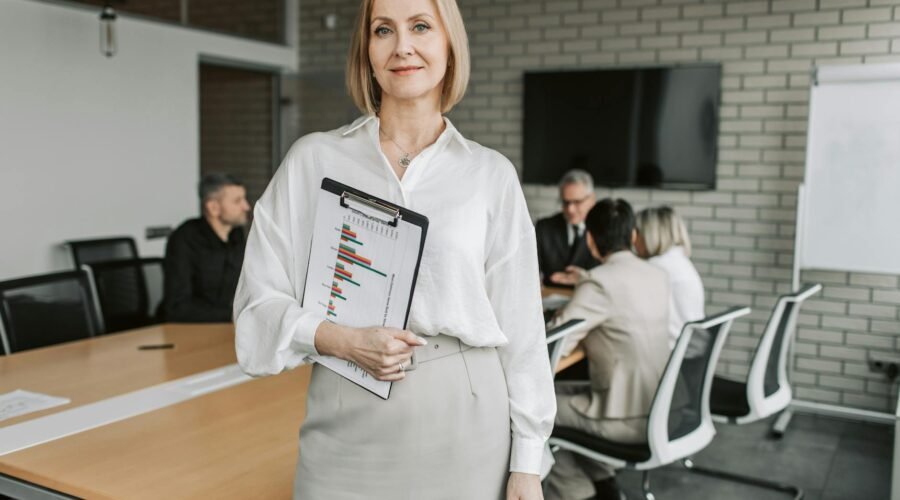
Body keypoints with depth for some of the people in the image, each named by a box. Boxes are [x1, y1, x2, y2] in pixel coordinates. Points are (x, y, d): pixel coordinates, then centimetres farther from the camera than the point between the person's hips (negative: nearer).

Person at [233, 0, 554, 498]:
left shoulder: (491, 173, 1)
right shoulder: (312, 159, 1)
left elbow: (519, 326, 1)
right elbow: (260, 303, 1)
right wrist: (344, 341, -16)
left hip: (465, 425, 0)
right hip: (347, 429, 0)